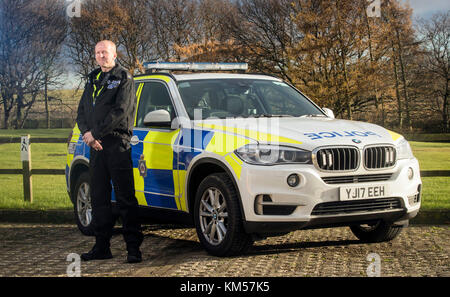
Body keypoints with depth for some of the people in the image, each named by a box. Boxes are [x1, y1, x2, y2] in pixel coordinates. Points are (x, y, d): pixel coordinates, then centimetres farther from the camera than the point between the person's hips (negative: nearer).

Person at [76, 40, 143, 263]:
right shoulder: (92, 80, 19)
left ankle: (133, 247, -6)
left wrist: (96, 132, -15)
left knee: (125, 197, -7)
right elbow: (82, 112, 15)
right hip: (96, 145, 7)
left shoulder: (123, 79, -1)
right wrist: (87, 134, -4)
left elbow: (120, 111, -13)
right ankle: (102, 246, 13)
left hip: (117, 143, -7)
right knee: (98, 197, 7)